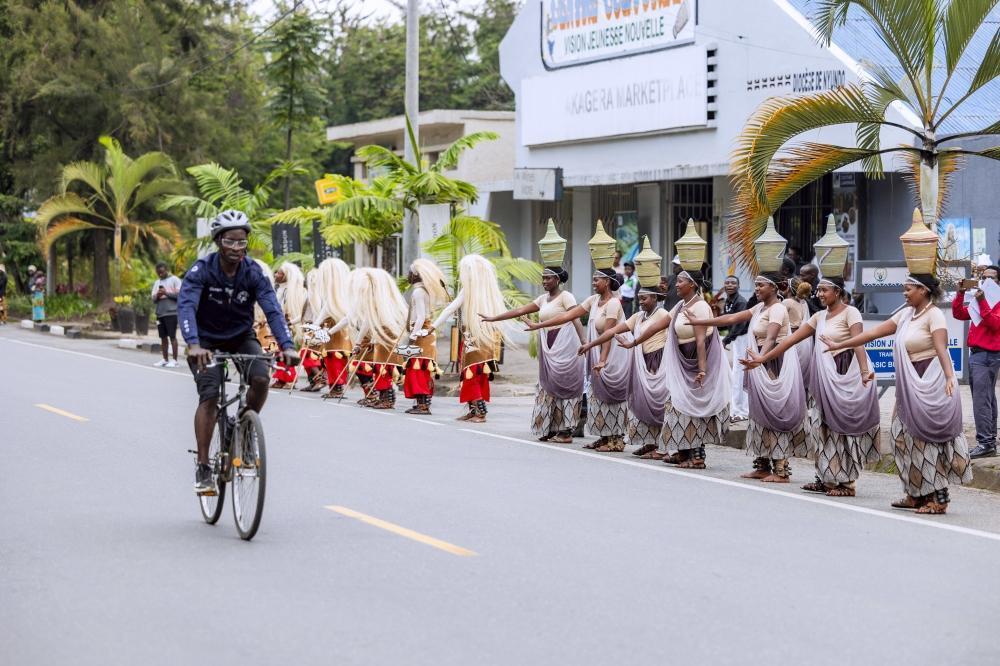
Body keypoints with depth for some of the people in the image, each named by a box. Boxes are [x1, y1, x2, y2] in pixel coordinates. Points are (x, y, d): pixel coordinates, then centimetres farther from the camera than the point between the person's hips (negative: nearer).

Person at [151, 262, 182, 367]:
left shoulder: (174, 280, 1)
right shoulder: (157, 282, 20)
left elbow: (180, 294, -8)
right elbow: (153, 299, 17)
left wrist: (166, 293, -14)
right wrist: (157, 296, -6)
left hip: (171, 312, -6)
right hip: (160, 313, 6)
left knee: (172, 336, -8)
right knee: (163, 337, 7)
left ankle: (174, 360, -7)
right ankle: (165, 359, 13)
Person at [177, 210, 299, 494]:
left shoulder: (254, 273, -16)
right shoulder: (201, 270, -22)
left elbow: (272, 309, -25)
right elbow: (186, 306, -35)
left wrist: (287, 346, -42)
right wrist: (193, 344, -53)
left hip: (241, 336, 2)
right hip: (207, 340, -2)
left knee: (261, 378, -24)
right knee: (209, 396, -19)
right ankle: (202, 467, -13)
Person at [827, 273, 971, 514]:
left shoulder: (933, 314, -11)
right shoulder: (905, 315, 13)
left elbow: (941, 349, -25)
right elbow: (873, 333, 16)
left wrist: (949, 377, -40)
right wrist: (838, 345, 16)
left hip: (930, 384, -8)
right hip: (910, 386, 8)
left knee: (928, 438, -7)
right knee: (907, 437, 8)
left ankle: (938, 498, -2)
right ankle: (917, 495, 15)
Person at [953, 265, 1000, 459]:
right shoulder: (979, 299, 20)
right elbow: (958, 314, 15)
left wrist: (982, 302, -24)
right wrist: (960, 294, 1)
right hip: (977, 354, 9)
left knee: (981, 400, -15)